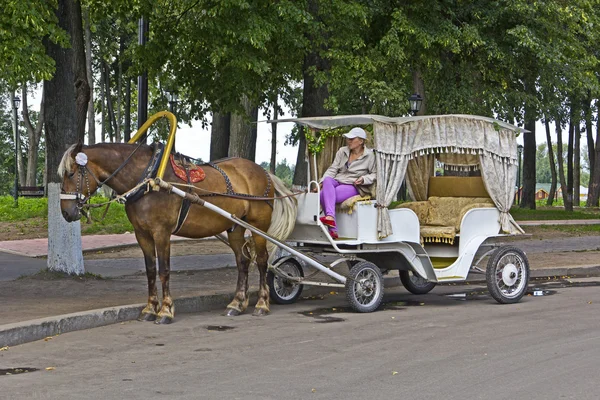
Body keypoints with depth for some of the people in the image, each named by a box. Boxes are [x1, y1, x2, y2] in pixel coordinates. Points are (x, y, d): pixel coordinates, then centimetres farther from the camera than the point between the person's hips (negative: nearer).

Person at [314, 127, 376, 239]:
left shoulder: (369, 156, 2)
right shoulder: (342, 151, 14)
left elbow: (375, 174, 4)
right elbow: (333, 169, 10)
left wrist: (364, 179, -15)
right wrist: (321, 182, -4)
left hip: (353, 186, -4)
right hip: (338, 181, 4)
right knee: (327, 180, -35)